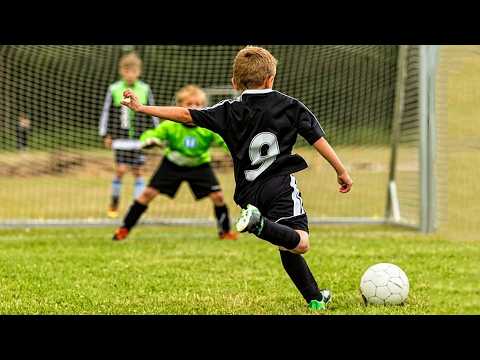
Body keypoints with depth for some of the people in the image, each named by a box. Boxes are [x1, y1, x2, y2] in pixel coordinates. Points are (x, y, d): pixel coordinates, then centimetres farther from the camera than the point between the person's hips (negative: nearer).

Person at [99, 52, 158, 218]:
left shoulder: (145, 90, 2)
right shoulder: (114, 89, -2)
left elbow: (152, 114, 10)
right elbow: (106, 112, 5)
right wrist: (106, 135, 4)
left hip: (139, 138, 1)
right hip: (121, 138, -1)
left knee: (137, 171, 4)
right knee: (121, 169, -8)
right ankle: (114, 203, 9)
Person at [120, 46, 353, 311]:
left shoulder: (230, 111, 9)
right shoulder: (291, 106, 9)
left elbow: (186, 115, 4)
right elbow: (318, 139, 9)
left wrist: (143, 109, 9)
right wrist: (342, 171, 18)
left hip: (249, 192, 3)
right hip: (280, 185, -3)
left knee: (288, 247, 14)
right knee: (299, 243, -19)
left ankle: (315, 298, 18)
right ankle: (259, 224, -43)